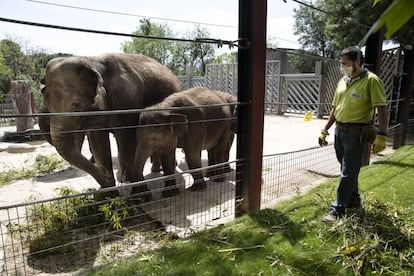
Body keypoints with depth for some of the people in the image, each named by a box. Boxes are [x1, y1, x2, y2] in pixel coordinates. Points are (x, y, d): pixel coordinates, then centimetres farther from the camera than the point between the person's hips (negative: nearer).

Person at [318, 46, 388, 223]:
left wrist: (381, 135, -23)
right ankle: (353, 200, 36)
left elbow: (382, 110, -14)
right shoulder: (342, 81, 10)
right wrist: (325, 130, 12)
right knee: (347, 169, 18)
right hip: (339, 131, 7)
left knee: (348, 173, -3)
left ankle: (337, 211, 3)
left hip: (357, 133, -7)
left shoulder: (371, 80, -10)